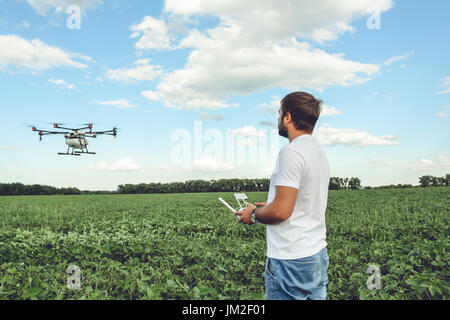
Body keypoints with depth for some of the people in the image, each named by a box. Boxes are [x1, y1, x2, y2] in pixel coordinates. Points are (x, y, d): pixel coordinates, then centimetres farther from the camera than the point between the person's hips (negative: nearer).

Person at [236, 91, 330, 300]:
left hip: (291, 261, -9)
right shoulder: (319, 152, 12)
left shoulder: (292, 151, -19)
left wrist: (253, 215, -5)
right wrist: (267, 207, 17)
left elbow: (281, 211, -24)